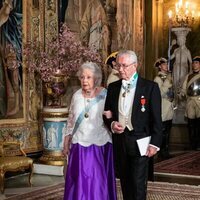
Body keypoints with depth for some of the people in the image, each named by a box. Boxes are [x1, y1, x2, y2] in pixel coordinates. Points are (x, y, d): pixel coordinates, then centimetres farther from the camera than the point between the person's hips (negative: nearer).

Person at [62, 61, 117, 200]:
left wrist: (110, 118, -25)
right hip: (79, 147, 3)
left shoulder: (106, 95, -6)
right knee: (79, 183, 6)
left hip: (100, 147, -3)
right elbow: (71, 122, 13)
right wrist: (66, 144, 13)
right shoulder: (77, 95, 5)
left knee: (98, 183, 4)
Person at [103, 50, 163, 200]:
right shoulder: (113, 87, 9)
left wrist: (154, 143, -10)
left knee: (138, 183, -5)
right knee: (125, 182, 12)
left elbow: (156, 119, -6)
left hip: (140, 142, -4)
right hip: (119, 142, 5)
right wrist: (111, 124, -5)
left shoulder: (150, 87, -4)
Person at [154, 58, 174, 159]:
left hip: (170, 107, 8)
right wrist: (167, 82, -20)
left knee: (167, 131, 12)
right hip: (163, 108, -7)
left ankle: (165, 151, 21)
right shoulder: (158, 78, -10)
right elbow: (160, 93, -19)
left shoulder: (168, 76, 12)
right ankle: (163, 152, 7)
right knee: (163, 131, -3)